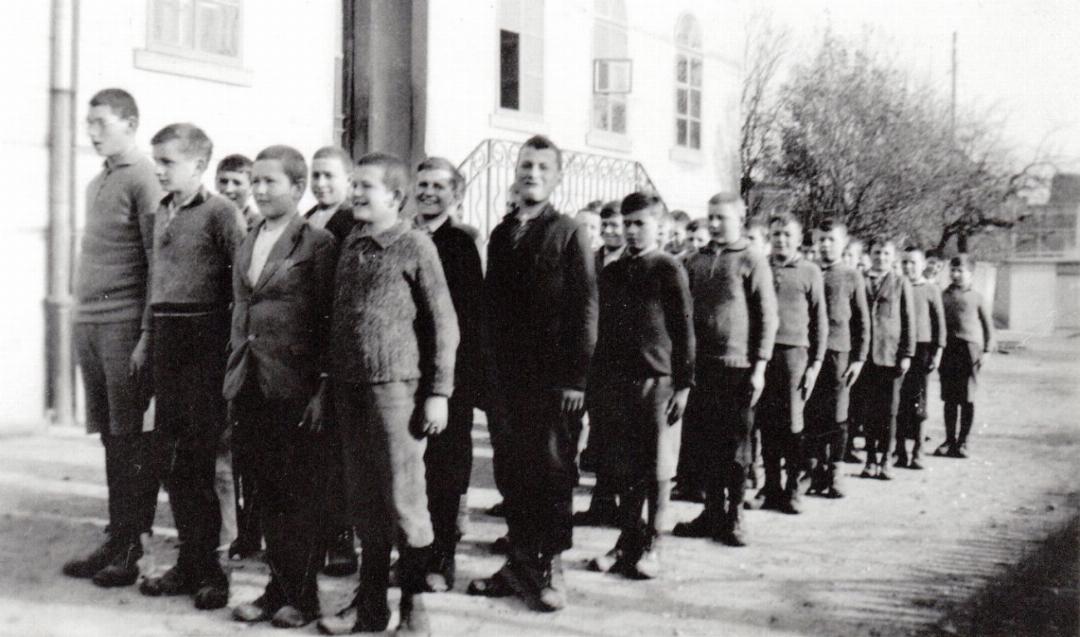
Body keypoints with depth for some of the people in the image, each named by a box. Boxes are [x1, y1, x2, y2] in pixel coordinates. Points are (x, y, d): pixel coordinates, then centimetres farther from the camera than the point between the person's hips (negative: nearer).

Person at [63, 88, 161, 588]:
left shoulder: (143, 181, -6)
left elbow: (159, 265, -12)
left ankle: (134, 547, 2)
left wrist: (147, 335, -16)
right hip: (88, 323, 8)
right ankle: (116, 541, 17)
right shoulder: (96, 184, 19)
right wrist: (81, 320, 15)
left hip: (126, 326, -8)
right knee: (110, 436, 10)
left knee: (133, 439, -3)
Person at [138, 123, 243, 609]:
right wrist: (150, 334, 16)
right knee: (171, 455, 9)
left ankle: (205, 569, 5)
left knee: (195, 457, -5)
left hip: (204, 336, -7)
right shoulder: (161, 212, 15)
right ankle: (190, 563, 20)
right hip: (165, 335, 7)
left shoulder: (218, 211, -7)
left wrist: (235, 332, -12)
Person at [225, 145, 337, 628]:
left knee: (302, 493, 3)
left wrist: (322, 389, -13)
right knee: (265, 492, 11)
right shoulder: (247, 244, 14)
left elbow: (329, 322, -9)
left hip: (295, 386, -6)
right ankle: (277, 587, 22)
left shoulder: (318, 244, -6)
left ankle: (302, 595, 13)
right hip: (251, 386, 6)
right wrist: (233, 382, 13)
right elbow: (238, 313, 18)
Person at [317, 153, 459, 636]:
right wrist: (329, 383, 14)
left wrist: (438, 393, -8)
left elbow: (443, 324, -4)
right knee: (363, 501, 11)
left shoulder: (415, 246, -4)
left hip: (395, 384, -6)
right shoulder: (350, 244, 13)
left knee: (404, 501, -2)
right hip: (348, 387, 6)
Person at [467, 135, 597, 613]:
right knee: (513, 471, 8)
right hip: (508, 376, 5)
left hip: (553, 377, -4)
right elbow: (492, 304, 13)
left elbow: (585, 308, -7)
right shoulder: (501, 234, 13)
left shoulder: (569, 234, -1)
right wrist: (490, 370, 6)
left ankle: (550, 568, 11)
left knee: (553, 470, 1)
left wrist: (576, 376, -14)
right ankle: (520, 561, 19)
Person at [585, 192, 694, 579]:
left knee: (658, 469, 3)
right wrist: (595, 385, 10)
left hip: (658, 380, -4)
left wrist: (684, 384, -8)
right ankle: (628, 540, 19)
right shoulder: (611, 272, 12)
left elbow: (684, 329, -4)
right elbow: (601, 329, 14)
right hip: (616, 381, 4)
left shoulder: (668, 269, -2)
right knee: (624, 467, 8)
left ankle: (652, 546, 12)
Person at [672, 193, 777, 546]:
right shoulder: (696, 261, 11)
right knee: (704, 442, 8)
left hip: (738, 367, -4)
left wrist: (759, 367, -10)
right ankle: (713, 512, 20)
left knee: (736, 444, 3)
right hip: (700, 364, 4)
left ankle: (733, 517, 13)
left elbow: (767, 317, -4)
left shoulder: (752, 261, -2)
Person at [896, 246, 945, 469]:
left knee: (918, 403, -2)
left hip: (922, 348, -2)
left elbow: (940, 323, 2)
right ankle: (901, 451, 7)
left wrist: (938, 351, -4)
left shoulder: (931, 290, 2)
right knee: (899, 402, 0)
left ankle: (916, 452, 3)